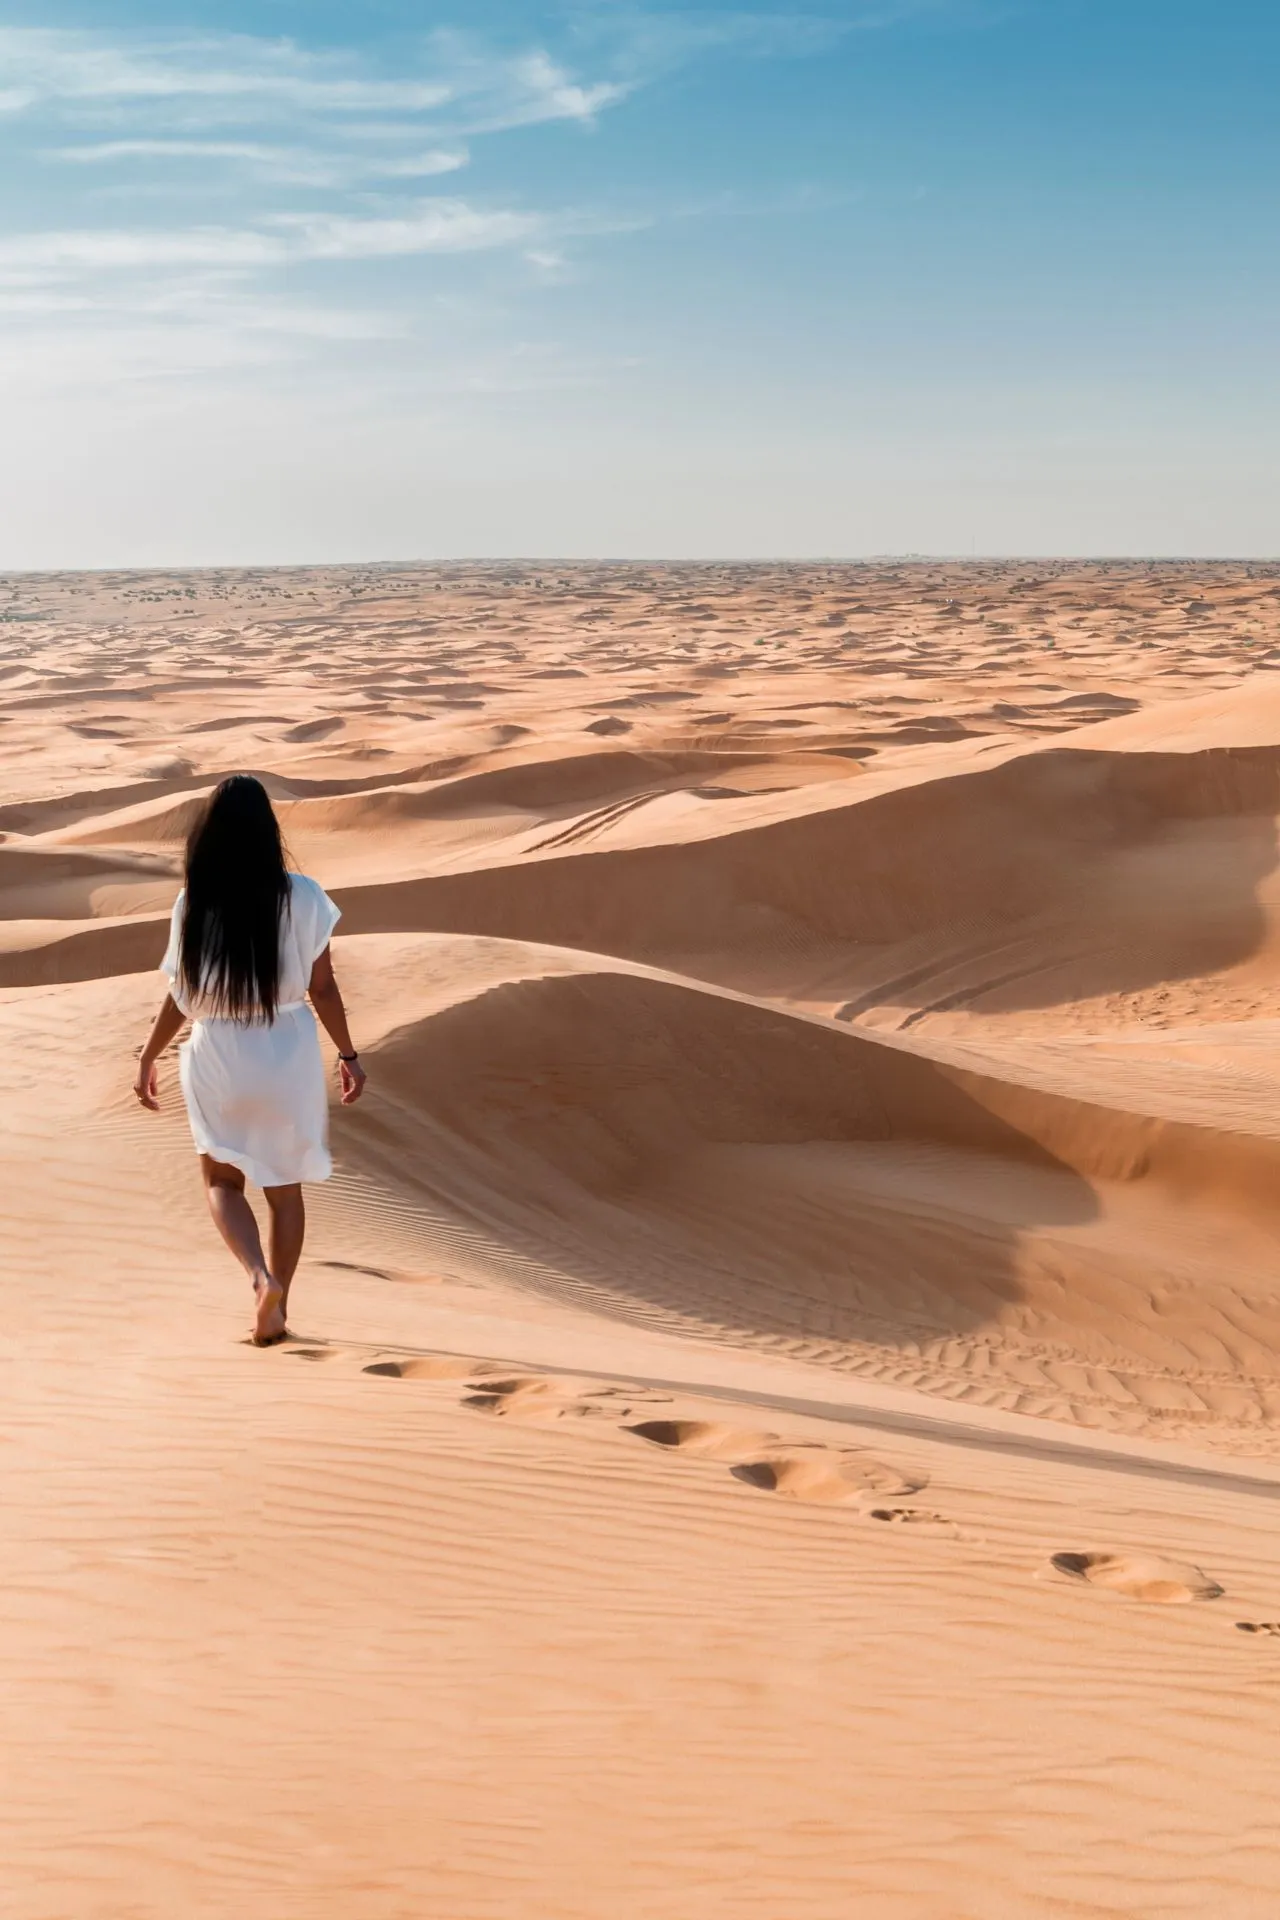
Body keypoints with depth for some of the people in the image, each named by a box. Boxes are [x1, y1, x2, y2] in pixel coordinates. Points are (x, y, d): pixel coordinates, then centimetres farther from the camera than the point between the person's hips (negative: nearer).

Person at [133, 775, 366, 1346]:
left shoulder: (193, 904, -9)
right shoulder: (302, 898, -10)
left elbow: (181, 996, -4)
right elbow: (322, 987, -5)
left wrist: (148, 1059, 9)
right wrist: (348, 1054, 7)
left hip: (218, 1058, -1)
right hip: (288, 1054, 1)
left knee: (221, 1179, 18)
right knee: (284, 1187, 17)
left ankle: (262, 1277, -6)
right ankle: (274, 1311, 23)